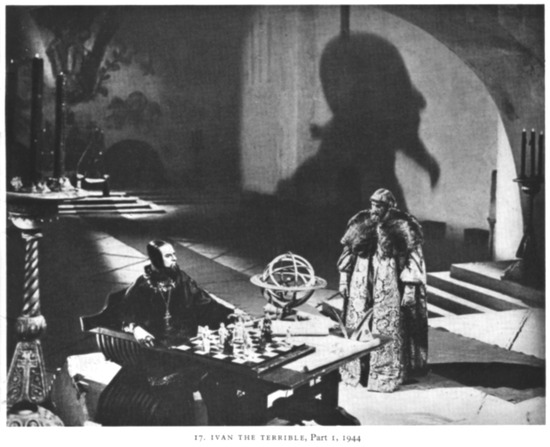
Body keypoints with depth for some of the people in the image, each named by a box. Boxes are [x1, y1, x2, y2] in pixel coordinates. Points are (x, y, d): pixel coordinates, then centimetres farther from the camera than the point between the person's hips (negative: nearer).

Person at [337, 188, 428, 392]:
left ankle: (386, 375, 11)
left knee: (386, 329, 0)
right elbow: (348, 250, 11)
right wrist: (343, 278, 8)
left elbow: (412, 258, -9)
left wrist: (410, 287, -13)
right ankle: (358, 370, 22)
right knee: (358, 325, 9)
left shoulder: (401, 228, -9)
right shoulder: (361, 223, 4)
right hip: (361, 285, 4)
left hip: (388, 287, -4)